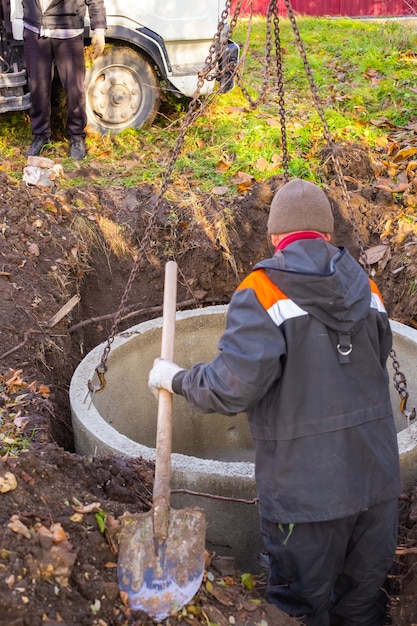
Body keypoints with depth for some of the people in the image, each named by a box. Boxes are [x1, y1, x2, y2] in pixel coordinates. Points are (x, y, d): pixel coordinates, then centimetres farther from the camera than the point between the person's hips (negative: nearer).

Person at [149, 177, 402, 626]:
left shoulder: (261, 292, -15)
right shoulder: (365, 287, 4)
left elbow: (232, 388, -21)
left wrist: (175, 379, -4)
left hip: (306, 491, -5)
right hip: (376, 479, 5)